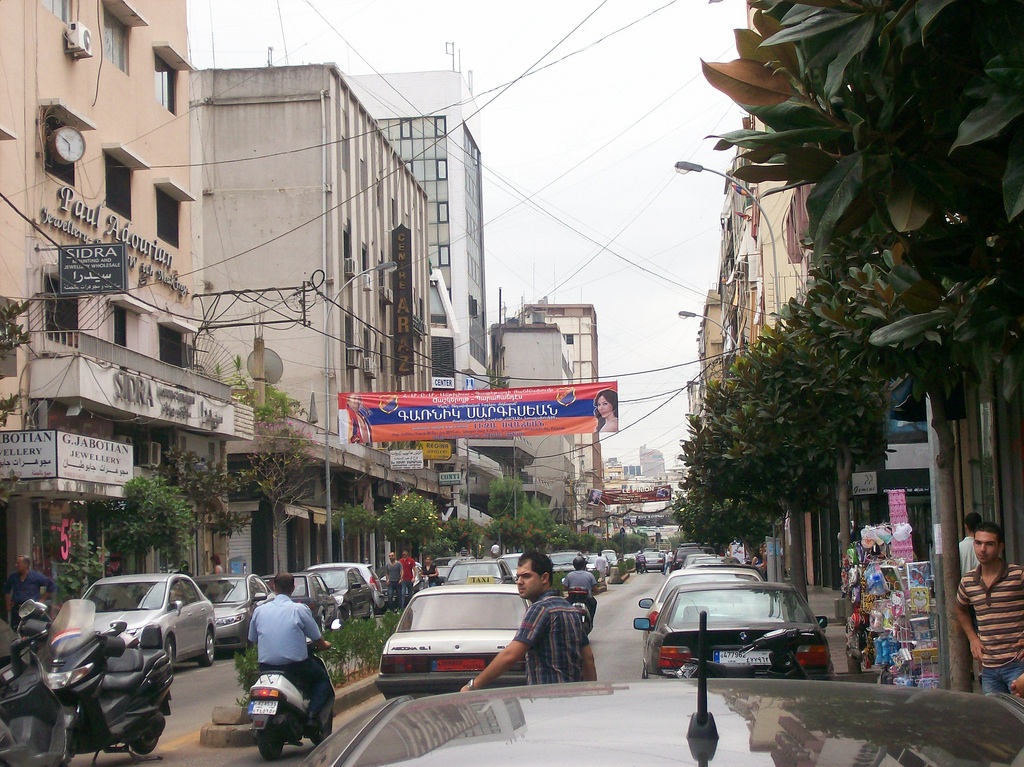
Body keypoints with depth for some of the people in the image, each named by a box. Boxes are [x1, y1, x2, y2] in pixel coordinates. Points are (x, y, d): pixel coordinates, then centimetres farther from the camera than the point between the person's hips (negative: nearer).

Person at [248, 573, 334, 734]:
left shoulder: (259, 610, 5)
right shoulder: (300, 609, -5)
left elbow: (253, 640, 15)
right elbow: (318, 641, 1)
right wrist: (325, 645, 24)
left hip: (266, 665, 4)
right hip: (295, 665, -4)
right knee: (322, 678, 18)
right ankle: (313, 715, -4)